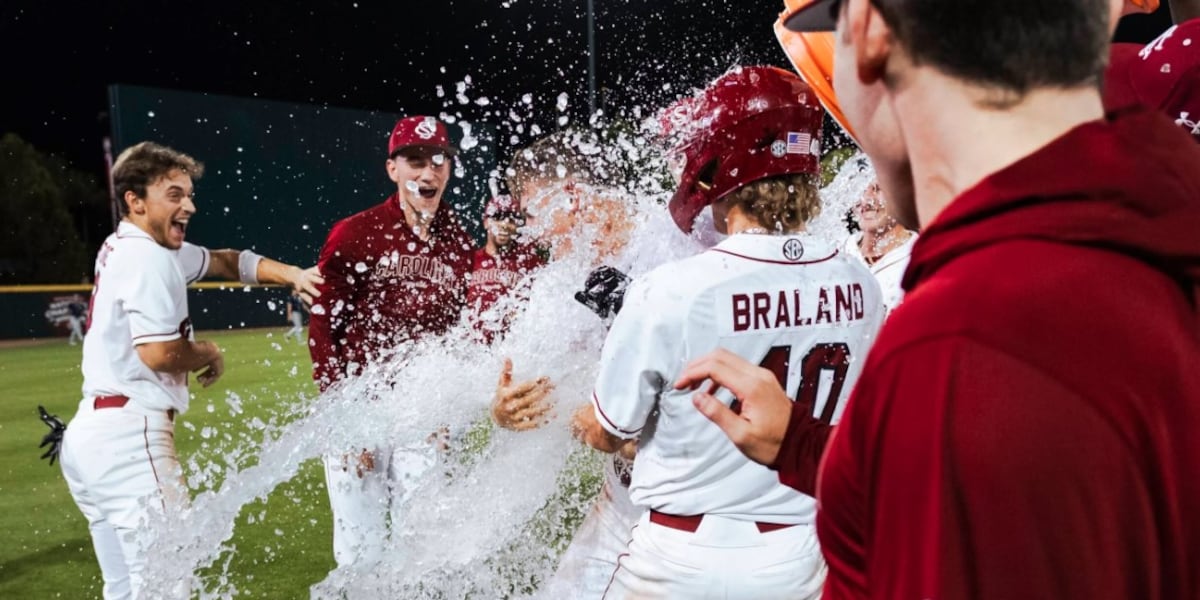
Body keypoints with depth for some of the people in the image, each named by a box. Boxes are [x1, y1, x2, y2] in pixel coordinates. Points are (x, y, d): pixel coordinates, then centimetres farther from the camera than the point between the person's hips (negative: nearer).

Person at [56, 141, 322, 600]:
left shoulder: (125, 249, 17)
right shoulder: (149, 258, -13)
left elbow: (224, 261, 20)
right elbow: (162, 354, -20)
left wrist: (292, 274, 6)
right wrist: (211, 354, 0)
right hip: (129, 436, -10)